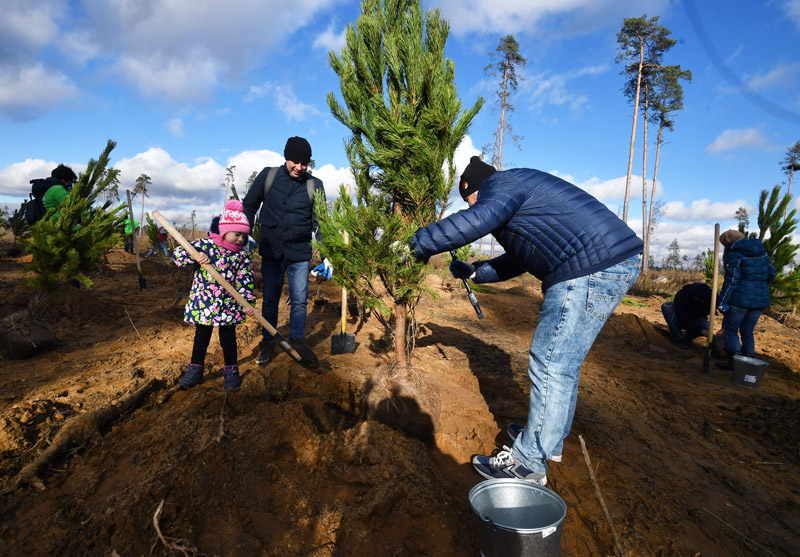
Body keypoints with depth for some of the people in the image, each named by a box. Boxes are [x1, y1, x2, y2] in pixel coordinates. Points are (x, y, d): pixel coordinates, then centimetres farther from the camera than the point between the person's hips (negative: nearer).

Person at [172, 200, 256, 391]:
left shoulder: (244, 254, -3)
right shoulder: (205, 244, -7)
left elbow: (245, 280, -4)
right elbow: (177, 255, -7)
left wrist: (248, 301, -13)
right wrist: (196, 255, -25)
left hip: (229, 305, 0)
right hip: (202, 303, 0)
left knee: (228, 338, 8)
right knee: (201, 336, 14)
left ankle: (231, 370, 24)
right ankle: (195, 370, 29)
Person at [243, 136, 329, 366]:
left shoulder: (314, 185, -1)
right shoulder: (268, 176, 0)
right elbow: (249, 206, 8)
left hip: (300, 253, 0)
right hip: (271, 251, 1)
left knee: (300, 300, 3)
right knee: (270, 300, 8)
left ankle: (297, 340, 21)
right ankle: (268, 343, 23)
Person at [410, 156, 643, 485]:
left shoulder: (501, 183, -2)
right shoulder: (519, 198, 29)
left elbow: (480, 219, -25)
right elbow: (517, 260, 33)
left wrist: (423, 241, -14)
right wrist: (474, 272, 33)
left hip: (591, 270, -11)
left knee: (550, 366, -6)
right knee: (562, 362, 19)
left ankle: (528, 462, 6)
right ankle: (550, 439, 34)